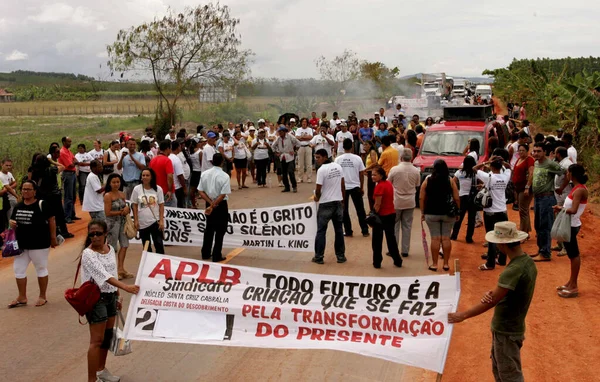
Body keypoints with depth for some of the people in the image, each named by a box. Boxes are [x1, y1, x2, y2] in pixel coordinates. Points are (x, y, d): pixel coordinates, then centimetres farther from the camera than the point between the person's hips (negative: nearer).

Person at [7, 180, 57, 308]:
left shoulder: (41, 204, -12)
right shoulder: (18, 206, 7)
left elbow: (51, 220, -8)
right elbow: (13, 220, 19)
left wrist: (53, 238, -8)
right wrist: (12, 223, -6)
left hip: (39, 244, -6)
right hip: (21, 244, 6)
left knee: (41, 269, 7)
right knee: (18, 269, 9)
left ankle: (42, 297, 19)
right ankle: (22, 298, 22)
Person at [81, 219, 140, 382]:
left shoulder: (110, 249, 4)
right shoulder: (88, 254, -19)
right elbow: (103, 275, -29)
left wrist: (117, 296, 16)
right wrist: (126, 287, -39)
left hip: (110, 296, 8)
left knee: (108, 334, 18)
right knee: (97, 340, -7)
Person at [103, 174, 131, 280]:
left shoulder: (122, 194, 6)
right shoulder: (108, 196, -13)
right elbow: (107, 213, -16)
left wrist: (127, 209, -4)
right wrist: (121, 212, -13)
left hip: (122, 222, 7)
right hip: (112, 223, -7)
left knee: (124, 245, 8)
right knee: (112, 247, 5)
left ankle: (121, 269, 21)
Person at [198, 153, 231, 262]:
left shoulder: (205, 174, -2)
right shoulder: (224, 176, -17)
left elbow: (201, 192, -4)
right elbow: (223, 195, -22)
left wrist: (211, 203, -9)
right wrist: (213, 206, -17)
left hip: (209, 204, 5)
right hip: (221, 206, -5)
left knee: (209, 229, 18)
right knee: (220, 231, 5)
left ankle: (206, 253, 23)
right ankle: (216, 256, 8)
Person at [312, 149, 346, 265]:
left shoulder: (321, 170, -16)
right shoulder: (338, 166, 3)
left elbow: (318, 189, -14)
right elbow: (343, 185, 7)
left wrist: (317, 198, 6)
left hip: (326, 204, -5)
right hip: (338, 202, 5)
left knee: (321, 231, 4)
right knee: (339, 230, 11)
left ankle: (319, 257, 6)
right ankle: (341, 256, 15)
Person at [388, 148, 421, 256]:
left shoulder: (394, 169, -13)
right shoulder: (416, 171, -5)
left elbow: (388, 183, -2)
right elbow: (417, 185, 7)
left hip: (396, 202, -2)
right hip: (410, 202, 2)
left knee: (394, 226, 9)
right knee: (407, 226, 10)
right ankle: (405, 250, 12)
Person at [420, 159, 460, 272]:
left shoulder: (427, 180, -2)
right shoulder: (450, 181, -2)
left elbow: (421, 198, -1)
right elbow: (456, 199, -2)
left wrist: (422, 212, 6)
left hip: (431, 213, 0)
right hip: (448, 213, 1)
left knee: (435, 238, 3)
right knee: (446, 238, 6)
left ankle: (434, 264, 7)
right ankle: (446, 264, 12)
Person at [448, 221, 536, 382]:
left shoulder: (514, 270, -29)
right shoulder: (527, 261, 1)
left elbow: (492, 301, -25)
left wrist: (463, 315, -17)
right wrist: (491, 294, -15)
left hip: (506, 331, -9)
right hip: (512, 326, 9)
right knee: (498, 369, 23)